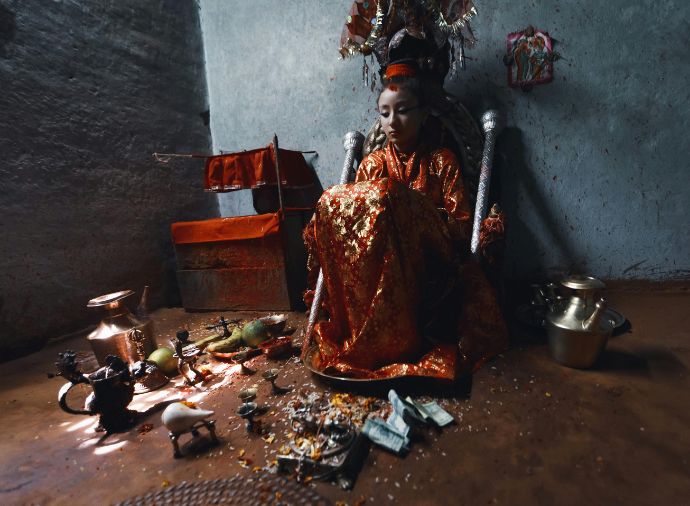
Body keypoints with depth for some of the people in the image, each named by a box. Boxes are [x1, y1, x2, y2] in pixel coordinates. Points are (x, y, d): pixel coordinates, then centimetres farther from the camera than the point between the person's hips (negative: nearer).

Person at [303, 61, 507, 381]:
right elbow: (353, 217, 6)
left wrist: (419, 214, -19)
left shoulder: (442, 161, 8)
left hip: (428, 265, -2)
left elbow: (462, 228, -1)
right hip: (375, 267, 3)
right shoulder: (372, 164, 13)